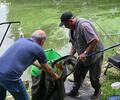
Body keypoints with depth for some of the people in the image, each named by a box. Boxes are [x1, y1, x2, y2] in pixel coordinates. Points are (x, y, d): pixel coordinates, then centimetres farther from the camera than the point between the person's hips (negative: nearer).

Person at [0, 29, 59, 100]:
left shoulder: (21, 40, 18)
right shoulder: (38, 49, 0)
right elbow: (47, 69, 15)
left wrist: (38, 65, 50)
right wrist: (54, 76, 36)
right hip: (9, 76, -7)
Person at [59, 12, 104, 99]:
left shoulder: (83, 25, -30)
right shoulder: (72, 29, 1)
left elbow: (95, 40, -35)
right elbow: (74, 44, 13)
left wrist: (85, 53, -29)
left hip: (94, 55, -8)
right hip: (83, 56, 8)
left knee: (94, 77, 6)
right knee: (77, 73, 12)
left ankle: (97, 91, 33)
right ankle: (75, 91, 29)